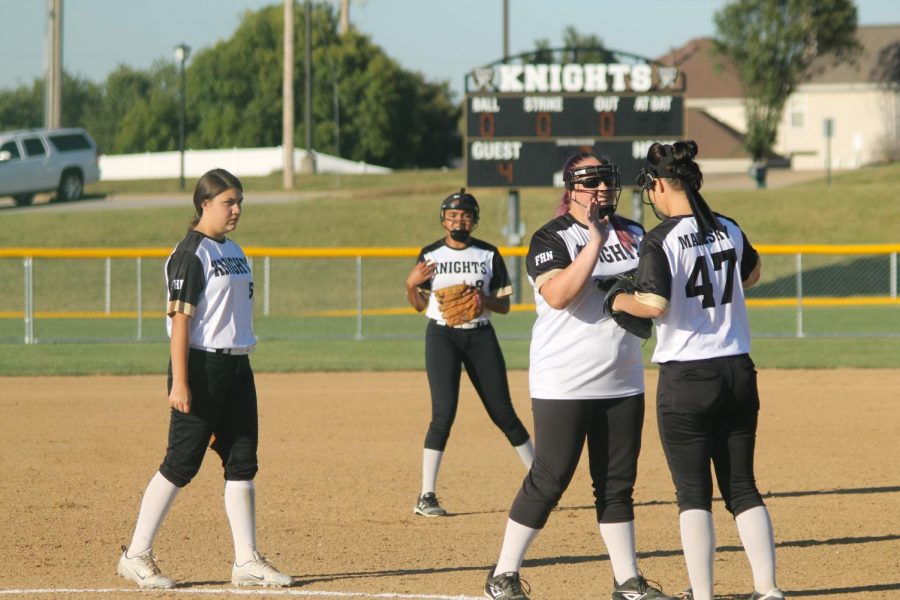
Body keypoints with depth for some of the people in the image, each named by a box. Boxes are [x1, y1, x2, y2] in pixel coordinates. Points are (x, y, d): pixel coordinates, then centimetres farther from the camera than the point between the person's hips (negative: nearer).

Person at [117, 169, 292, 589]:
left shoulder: (233, 251, 15)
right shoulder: (191, 253, -11)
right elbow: (180, 318, -16)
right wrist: (179, 383, -21)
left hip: (236, 367, 8)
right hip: (201, 366, -8)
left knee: (242, 463, 6)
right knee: (182, 463, -6)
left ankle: (247, 561, 9)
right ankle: (136, 555, 2)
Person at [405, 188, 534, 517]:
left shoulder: (489, 255, 4)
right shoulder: (430, 255, 3)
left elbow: (504, 305, 5)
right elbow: (419, 305, 8)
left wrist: (485, 301, -15)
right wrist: (411, 285, -13)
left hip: (481, 336, 1)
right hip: (442, 336, -1)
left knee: (503, 413, 2)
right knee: (443, 414, -13)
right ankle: (426, 496, -9)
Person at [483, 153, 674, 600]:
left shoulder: (634, 235, 11)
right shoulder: (552, 239, -7)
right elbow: (558, 295, -23)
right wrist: (595, 243, -24)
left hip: (623, 383, 6)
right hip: (564, 384, -6)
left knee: (617, 483, 9)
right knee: (549, 480, -5)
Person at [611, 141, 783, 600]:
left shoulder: (661, 240, -13)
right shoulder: (729, 230, 7)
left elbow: (653, 304, -24)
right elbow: (751, 274, 26)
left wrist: (621, 300, -6)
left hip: (686, 378, -5)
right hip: (738, 373, 5)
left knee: (693, 493, 1)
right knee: (742, 488, 12)